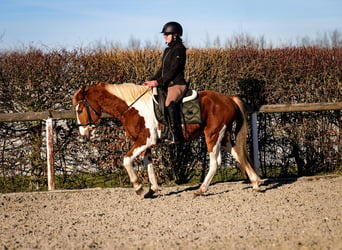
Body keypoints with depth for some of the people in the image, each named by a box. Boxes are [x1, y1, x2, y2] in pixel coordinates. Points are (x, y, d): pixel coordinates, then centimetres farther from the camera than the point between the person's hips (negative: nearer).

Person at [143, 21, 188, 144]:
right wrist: (152, 81, 10)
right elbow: (162, 69, 22)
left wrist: (158, 81, -19)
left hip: (177, 84, -10)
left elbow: (173, 70, -16)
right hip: (167, 84, 10)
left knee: (169, 103, -29)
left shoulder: (179, 49, -9)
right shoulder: (168, 50, 19)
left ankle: (177, 136, -32)